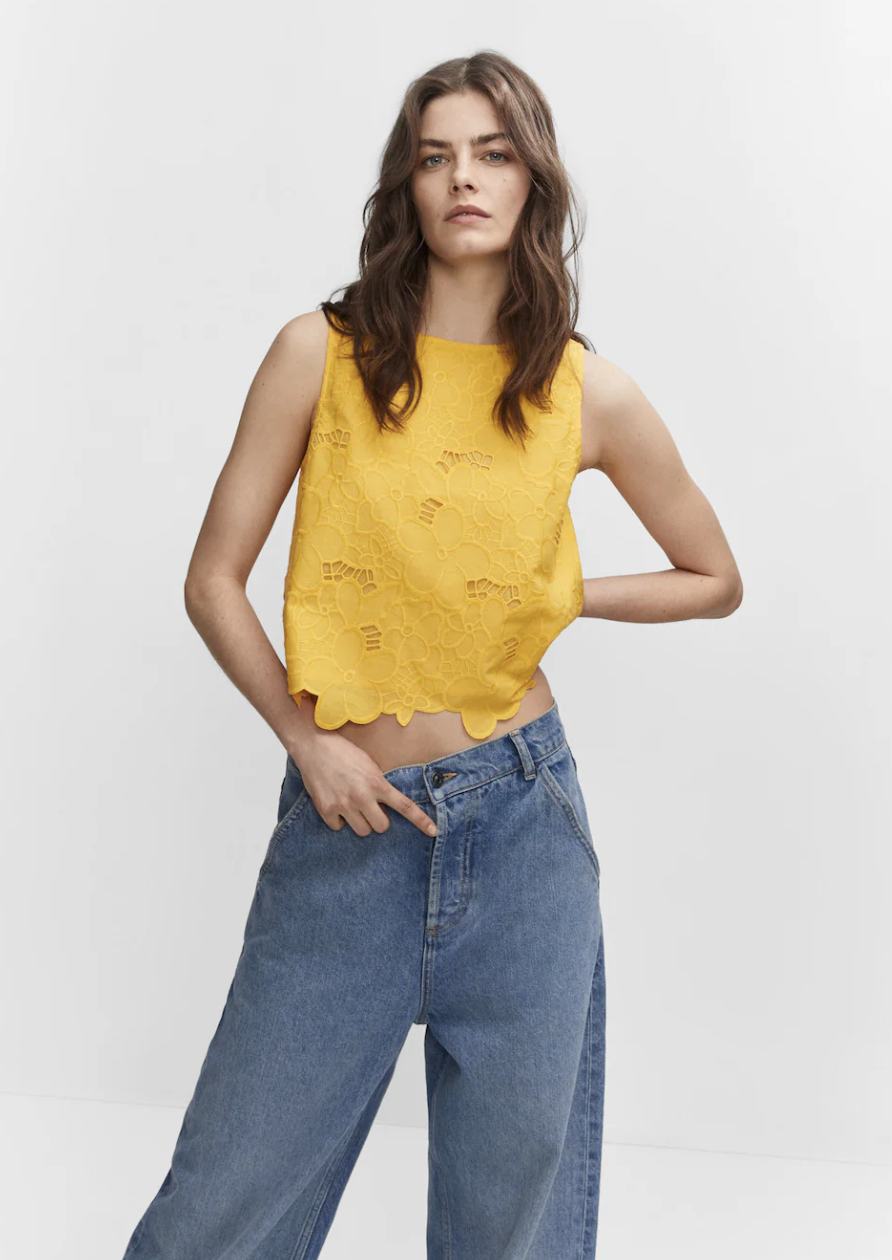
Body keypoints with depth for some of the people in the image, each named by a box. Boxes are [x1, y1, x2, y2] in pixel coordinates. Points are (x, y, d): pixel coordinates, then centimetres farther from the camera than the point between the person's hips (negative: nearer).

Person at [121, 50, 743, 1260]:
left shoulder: (588, 392, 1)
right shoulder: (324, 353, -2)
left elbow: (715, 579, 14)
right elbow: (214, 579, 2)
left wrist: (551, 596, 3)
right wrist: (305, 735, -8)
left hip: (522, 813, 1)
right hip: (347, 815, -1)